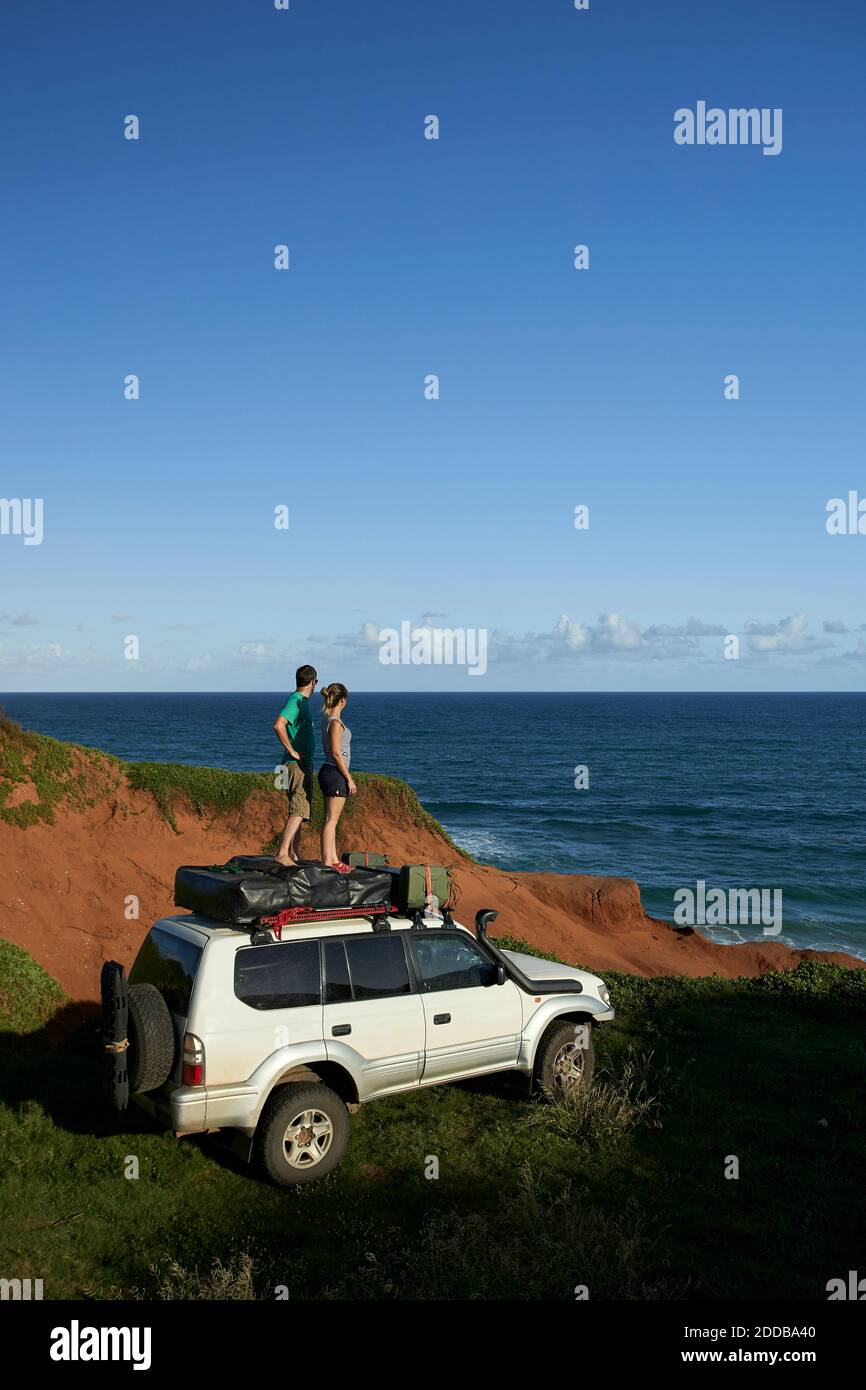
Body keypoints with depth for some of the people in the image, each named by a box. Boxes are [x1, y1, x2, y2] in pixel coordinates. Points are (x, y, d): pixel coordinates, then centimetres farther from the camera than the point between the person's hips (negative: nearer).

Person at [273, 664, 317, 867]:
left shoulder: (302, 701, 15)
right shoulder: (296, 701, -15)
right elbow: (278, 725, -29)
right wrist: (292, 751, -22)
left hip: (304, 764, 10)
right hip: (298, 764, -10)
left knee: (298, 810, 13)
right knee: (298, 810, -15)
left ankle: (294, 854, 19)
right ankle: (282, 853, -20)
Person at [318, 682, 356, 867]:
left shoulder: (327, 719, 12)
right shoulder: (335, 722, -16)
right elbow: (336, 753, -19)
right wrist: (349, 779, -14)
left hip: (329, 772, 10)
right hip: (335, 774, -10)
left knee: (331, 819, 13)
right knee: (331, 820, -6)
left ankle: (333, 859, 19)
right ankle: (327, 862, -4)